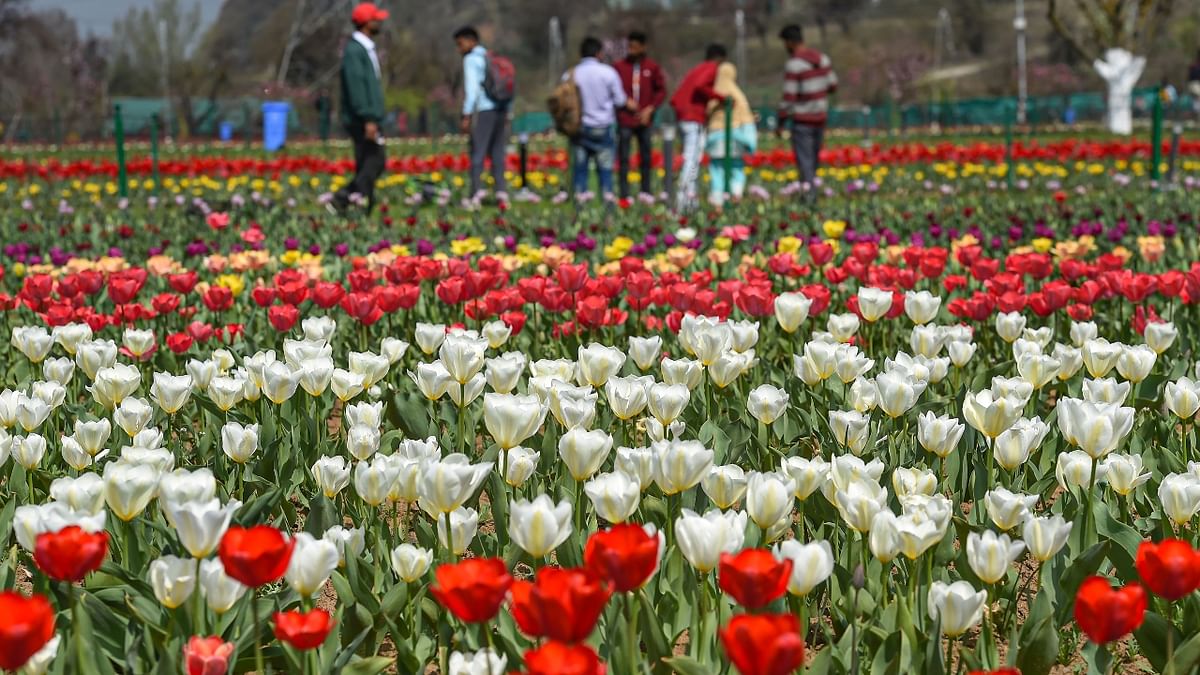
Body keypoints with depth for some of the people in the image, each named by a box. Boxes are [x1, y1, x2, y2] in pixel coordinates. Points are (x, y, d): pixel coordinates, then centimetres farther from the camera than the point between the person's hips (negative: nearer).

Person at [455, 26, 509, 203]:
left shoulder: (471, 59, -1)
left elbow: (472, 88, -10)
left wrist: (466, 115, -11)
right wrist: (507, 113, 20)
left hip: (483, 109, -7)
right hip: (501, 109, 7)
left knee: (477, 152, -8)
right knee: (498, 152, 6)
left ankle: (477, 190, -17)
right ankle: (501, 189, 0)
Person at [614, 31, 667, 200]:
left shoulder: (652, 67, 3)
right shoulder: (620, 66, 1)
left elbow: (661, 91, 7)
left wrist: (650, 109, -6)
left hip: (645, 121, 1)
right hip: (625, 120, -1)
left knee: (646, 158, 7)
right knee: (623, 158, -2)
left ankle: (646, 192, 14)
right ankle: (624, 194, 0)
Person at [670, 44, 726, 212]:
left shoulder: (694, 70, 24)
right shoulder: (712, 69, -2)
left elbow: (675, 98, 21)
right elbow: (699, 86, -23)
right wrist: (719, 97, -15)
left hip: (682, 118, 9)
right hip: (695, 120, -9)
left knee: (691, 160, 12)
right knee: (692, 161, -12)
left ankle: (690, 200, 10)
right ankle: (683, 201, -19)